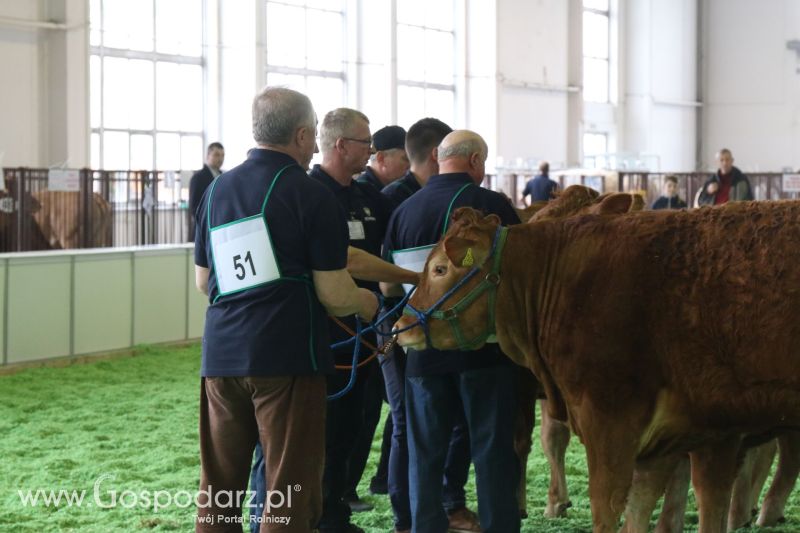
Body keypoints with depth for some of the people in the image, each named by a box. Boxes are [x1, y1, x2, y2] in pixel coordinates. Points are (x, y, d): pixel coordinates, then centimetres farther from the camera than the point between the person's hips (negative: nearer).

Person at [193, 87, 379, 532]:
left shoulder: (218, 189, 10)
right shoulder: (311, 195, -7)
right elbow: (335, 295, -9)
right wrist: (368, 303, 12)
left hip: (222, 356, 6)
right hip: (288, 357, -6)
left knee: (219, 489, 12)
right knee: (291, 493, 0)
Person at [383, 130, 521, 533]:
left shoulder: (405, 210, 2)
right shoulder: (492, 205, -8)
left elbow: (388, 285, 10)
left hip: (424, 349, 3)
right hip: (484, 348, -3)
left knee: (425, 453, 11)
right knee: (493, 451, 5)